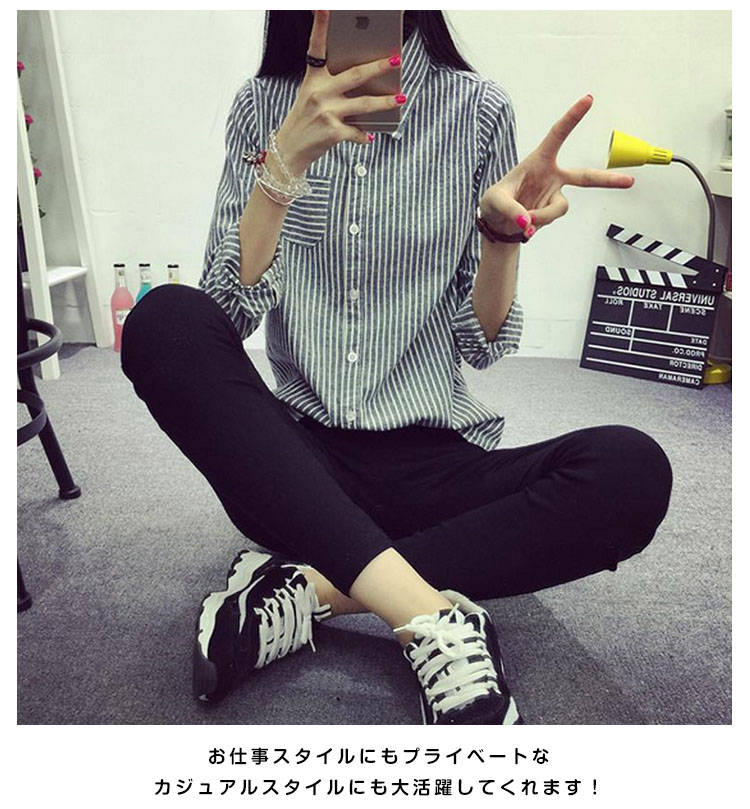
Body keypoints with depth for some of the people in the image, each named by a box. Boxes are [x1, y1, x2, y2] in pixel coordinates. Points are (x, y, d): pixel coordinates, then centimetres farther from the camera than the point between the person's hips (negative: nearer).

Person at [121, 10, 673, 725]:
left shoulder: (477, 109, 2)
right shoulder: (264, 106, 6)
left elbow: (484, 345, 0)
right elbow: (230, 310, -7)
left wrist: (503, 231, -17)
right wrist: (289, 154, -16)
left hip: (431, 461, 0)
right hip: (297, 458, 1)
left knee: (633, 470, -24)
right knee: (164, 320, -25)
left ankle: (306, 590, -19)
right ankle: (433, 619, -28)